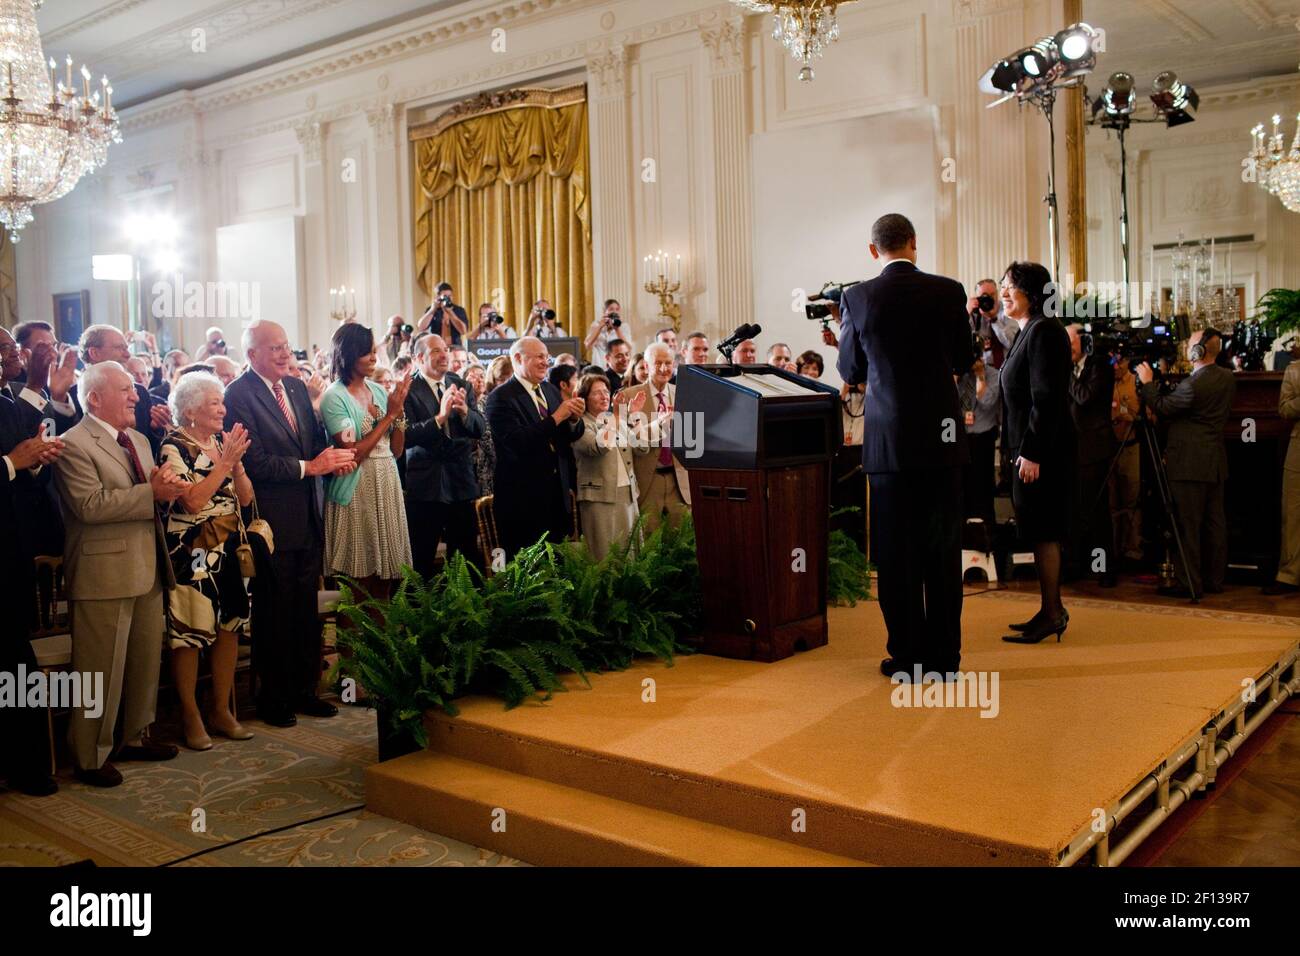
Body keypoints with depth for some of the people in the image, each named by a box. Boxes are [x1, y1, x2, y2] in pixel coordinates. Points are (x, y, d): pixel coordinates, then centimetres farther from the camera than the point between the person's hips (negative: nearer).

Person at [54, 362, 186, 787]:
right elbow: (90, 505, -22)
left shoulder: (138, 441, 16)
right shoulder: (74, 444, -12)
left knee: (146, 661, 17)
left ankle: (135, 736, 32)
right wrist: (151, 492, -22)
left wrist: (164, 482, -5)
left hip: (146, 569, 9)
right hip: (105, 573, -8)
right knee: (101, 671, 0)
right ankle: (90, 757, 13)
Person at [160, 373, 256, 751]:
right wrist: (224, 462, -21)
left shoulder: (223, 441, 9)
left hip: (228, 551, 7)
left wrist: (236, 461, -11)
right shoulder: (174, 446, -10)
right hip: (191, 554, -6)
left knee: (230, 627, 9)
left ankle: (221, 710, 20)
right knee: (189, 633, 0)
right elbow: (192, 500, -20)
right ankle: (191, 717, 12)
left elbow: (245, 498, 5)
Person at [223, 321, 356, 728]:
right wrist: (309, 467, -19)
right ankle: (272, 697, 19)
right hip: (273, 521, -7)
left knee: (306, 609, 14)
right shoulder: (239, 395, -13)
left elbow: (315, 438, 13)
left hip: (308, 517, 7)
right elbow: (255, 462, -20)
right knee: (274, 613, 5)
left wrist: (332, 457, -8)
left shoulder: (296, 387, 11)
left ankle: (304, 689, 26)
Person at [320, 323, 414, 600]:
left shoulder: (379, 391, 9)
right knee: (361, 577, 1)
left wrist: (399, 410, -6)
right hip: (357, 491, -6)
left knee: (387, 568, 11)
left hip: (388, 485, 6)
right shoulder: (334, 397, -9)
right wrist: (389, 415, -14)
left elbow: (397, 450, 8)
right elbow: (353, 453, -17)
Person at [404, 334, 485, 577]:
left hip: (461, 482, 4)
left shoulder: (461, 386, 8)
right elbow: (406, 435, -17)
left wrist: (465, 411, -18)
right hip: (425, 484, -4)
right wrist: (439, 417, -28)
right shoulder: (408, 390, -6)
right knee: (422, 558, 6)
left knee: (468, 552, 6)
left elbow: (479, 429, 2)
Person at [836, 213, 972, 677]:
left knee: (897, 552, 5)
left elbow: (850, 373, 7)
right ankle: (944, 655, 16)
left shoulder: (857, 298, -4)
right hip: (943, 436, 2)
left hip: (889, 440, -1)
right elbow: (963, 362, 11)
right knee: (943, 550, 9)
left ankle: (906, 656, 9)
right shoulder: (949, 292, -1)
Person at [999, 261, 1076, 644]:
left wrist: (1031, 452, -22)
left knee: (1043, 532, -5)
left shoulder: (1044, 331, -14)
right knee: (1040, 532, 13)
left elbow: (1047, 397, -20)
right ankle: (1052, 610, 20)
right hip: (1030, 448, 10)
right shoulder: (1026, 332, 17)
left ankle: (1051, 614, 3)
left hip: (1043, 450, -10)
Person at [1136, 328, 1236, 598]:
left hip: (1190, 464, -9)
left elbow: (1162, 408, -10)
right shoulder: (1228, 378, 7)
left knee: (1187, 526, -3)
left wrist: (1148, 383, 3)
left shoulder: (1192, 385, -21)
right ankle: (1215, 579, 19)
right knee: (1215, 523, 12)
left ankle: (1190, 583, -1)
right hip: (1216, 462, 9)